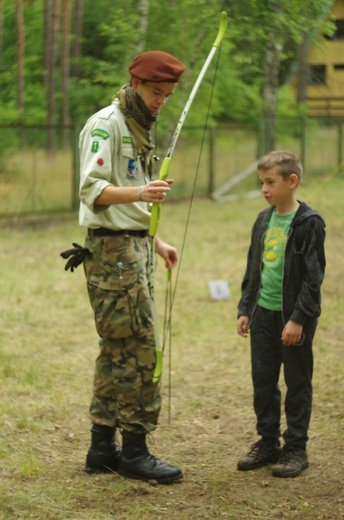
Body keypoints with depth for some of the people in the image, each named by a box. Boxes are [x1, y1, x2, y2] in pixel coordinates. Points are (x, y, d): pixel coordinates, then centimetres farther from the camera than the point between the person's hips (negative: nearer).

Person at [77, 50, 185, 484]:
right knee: (138, 347, -9)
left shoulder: (138, 129, 20)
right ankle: (134, 451, -3)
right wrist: (139, 192, -36)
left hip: (133, 248, 10)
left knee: (117, 350, 10)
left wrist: (156, 242, 24)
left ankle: (102, 449, 15)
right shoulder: (105, 125, -11)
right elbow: (93, 190, -22)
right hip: (112, 249, -10)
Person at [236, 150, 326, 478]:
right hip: (263, 313, 6)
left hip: (294, 317, -6)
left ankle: (296, 448, 12)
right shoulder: (264, 221, 9)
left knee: (297, 383, 4)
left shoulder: (308, 223, -11)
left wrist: (298, 319, -17)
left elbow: (313, 276, -13)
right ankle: (267, 442, 22)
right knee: (263, 382, 11)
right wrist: (245, 309, 11)